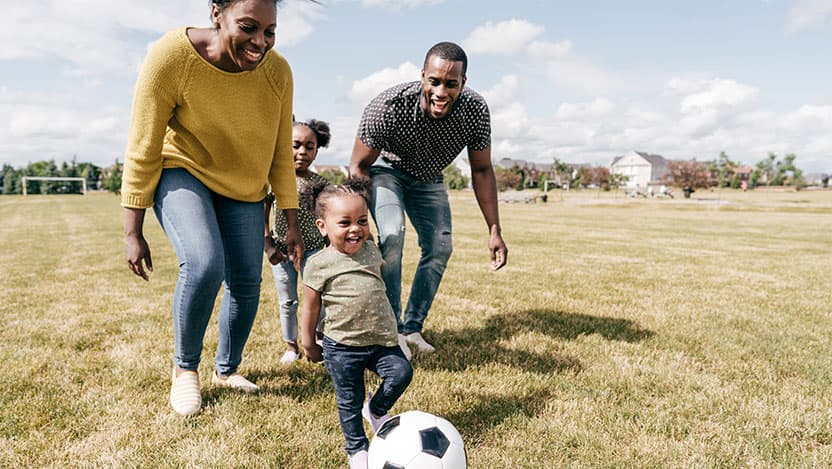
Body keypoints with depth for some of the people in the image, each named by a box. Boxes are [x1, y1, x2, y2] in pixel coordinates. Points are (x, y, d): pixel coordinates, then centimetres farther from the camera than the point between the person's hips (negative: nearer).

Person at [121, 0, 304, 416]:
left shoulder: (277, 72, -18)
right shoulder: (172, 56, -28)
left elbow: (281, 153, -6)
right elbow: (142, 151, -20)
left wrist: (292, 223, -5)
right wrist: (133, 233, -17)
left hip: (243, 185, 4)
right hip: (182, 171, -3)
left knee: (246, 281, 0)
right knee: (204, 263, -27)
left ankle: (227, 370, 28)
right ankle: (184, 368, 0)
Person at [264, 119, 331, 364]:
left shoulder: (320, 183, -5)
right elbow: (262, 217, -2)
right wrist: (267, 245, -10)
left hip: (313, 248, 0)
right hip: (281, 250, 0)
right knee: (287, 301, 11)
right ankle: (291, 346, 26)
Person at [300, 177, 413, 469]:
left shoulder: (371, 250, 3)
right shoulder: (319, 265, -12)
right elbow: (310, 308, -3)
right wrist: (309, 345, 4)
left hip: (381, 340, 4)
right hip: (341, 348, -4)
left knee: (401, 372, -15)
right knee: (349, 402, 7)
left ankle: (377, 409, 15)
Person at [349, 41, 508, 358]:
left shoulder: (476, 110, -27)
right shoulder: (388, 106, -37)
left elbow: (481, 170, -13)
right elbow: (359, 167, -24)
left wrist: (494, 230, -14)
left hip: (428, 178, 4)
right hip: (386, 169, -4)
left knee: (440, 247, -1)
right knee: (392, 236, -25)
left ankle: (412, 328, 14)